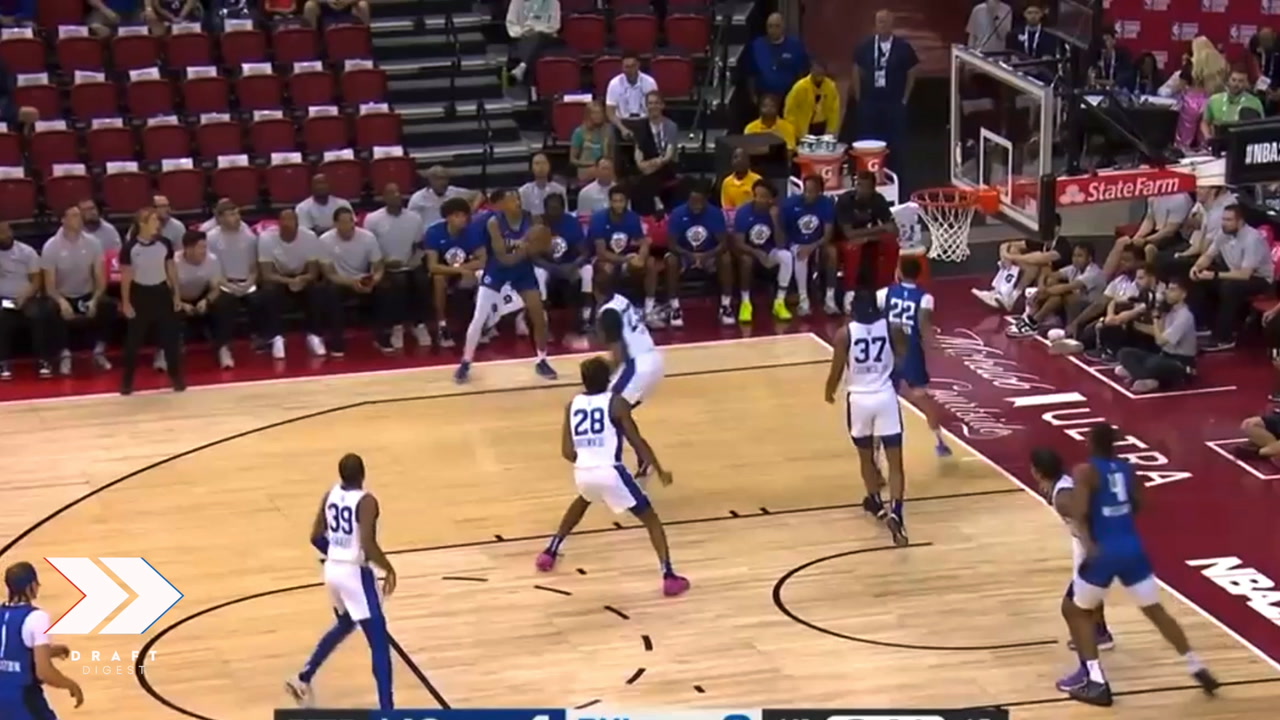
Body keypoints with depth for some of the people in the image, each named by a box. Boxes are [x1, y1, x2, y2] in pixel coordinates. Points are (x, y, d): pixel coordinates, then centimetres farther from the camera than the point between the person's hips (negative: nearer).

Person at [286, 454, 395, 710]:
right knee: (379, 642, -2)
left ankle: (303, 679, 38)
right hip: (356, 573, -8)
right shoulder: (366, 501, -19)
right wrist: (388, 569, -12)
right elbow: (369, 545, -27)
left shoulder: (330, 496, 2)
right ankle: (386, 711, -7)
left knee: (345, 625, 33)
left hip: (333, 569, 8)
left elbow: (316, 537, 8)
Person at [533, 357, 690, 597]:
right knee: (651, 519, 9)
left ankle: (550, 552, 42)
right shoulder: (616, 403, -1)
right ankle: (669, 576, -4)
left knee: (583, 500, 41)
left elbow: (567, 452, 9)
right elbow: (637, 441, -4)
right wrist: (660, 470, 6)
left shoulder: (572, 405, 11)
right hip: (610, 471, -5)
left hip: (582, 472, 5)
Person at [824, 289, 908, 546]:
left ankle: (875, 502, 41)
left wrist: (830, 392, 15)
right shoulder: (892, 329, -4)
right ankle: (895, 512, -18)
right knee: (895, 461, -1)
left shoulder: (844, 334, -8)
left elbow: (836, 371, -4)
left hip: (858, 399, 0)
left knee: (866, 455, 23)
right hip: (885, 397, 0)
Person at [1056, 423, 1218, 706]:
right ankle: (1197, 668, 19)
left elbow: (1078, 513, -21)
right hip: (1133, 549, 5)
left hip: (1103, 552, -5)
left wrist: (1088, 543, -25)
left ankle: (1096, 682, 5)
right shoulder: (1126, 468, 10)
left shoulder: (1085, 471, -7)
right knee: (1155, 610, 20)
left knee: (1075, 610, 13)